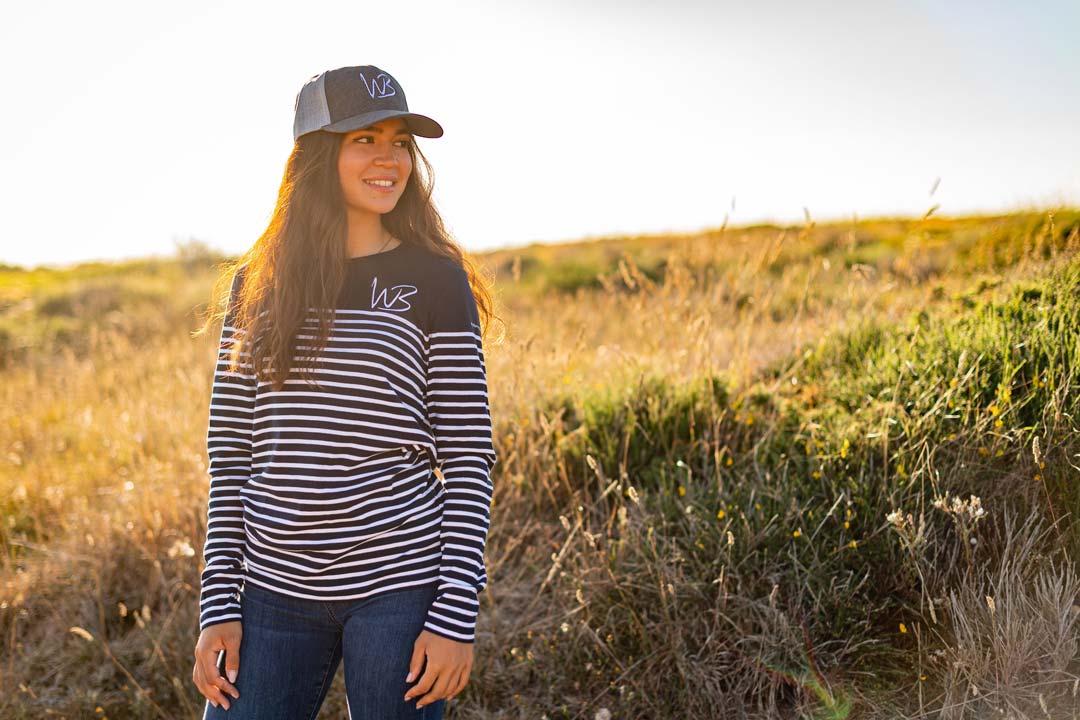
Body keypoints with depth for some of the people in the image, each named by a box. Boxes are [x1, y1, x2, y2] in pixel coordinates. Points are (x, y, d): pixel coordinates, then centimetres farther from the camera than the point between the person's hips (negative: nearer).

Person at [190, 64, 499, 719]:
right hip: (273, 590, 3)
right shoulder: (255, 285, 6)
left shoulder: (435, 282, -3)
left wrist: (456, 613, -9)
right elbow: (231, 455, 7)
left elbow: (469, 457, -4)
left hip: (398, 584, -2)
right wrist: (219, 604, 3)